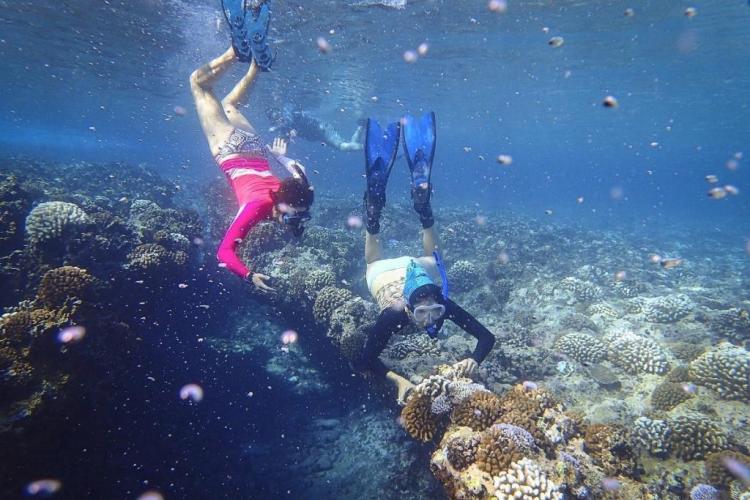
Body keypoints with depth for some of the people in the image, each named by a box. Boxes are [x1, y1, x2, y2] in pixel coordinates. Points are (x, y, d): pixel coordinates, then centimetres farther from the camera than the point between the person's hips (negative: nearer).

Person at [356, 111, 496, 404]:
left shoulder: (443, 306, -40)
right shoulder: (393, 315, -45)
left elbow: (487, 337, -37)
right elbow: (367, 359, -39)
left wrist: (473, 361, -57)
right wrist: (400, 381, -54)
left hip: (420, 267, 1)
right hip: (385, 270, -1)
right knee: (373, 226, 29)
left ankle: (420, 183, 31)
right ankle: (376, 184, 30)